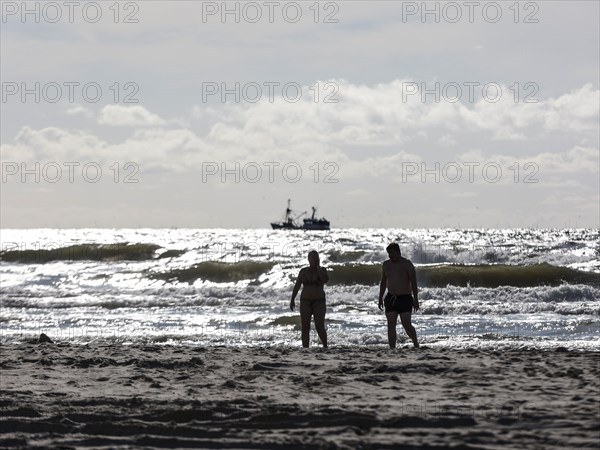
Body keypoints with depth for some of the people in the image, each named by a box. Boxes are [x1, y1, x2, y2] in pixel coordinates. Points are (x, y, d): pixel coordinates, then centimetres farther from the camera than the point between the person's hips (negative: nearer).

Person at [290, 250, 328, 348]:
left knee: (320, 328, -9)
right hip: (305, 303, 2)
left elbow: (325, 280, -22)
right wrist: (292, 300, -4)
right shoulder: (303, 271, 4)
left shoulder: (322, 270, -1)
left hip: (318, 303, -2)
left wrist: (318, 266, -17)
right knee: (305, 328, -5)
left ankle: (325, 347, 17)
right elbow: (296, 286, 5)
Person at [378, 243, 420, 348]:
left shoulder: (407, 264, -6)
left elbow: (414, 283, -9)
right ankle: (392, 349, -4)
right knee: (391, 325, -4)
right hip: (391, 299, 5)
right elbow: (383, 282, 18)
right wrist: (380, 298, 13)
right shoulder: (386, 264, 10)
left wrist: (415, 299, -14)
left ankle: (416, 343, 12)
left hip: (405, 299, -5)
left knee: (406, 324, -11)